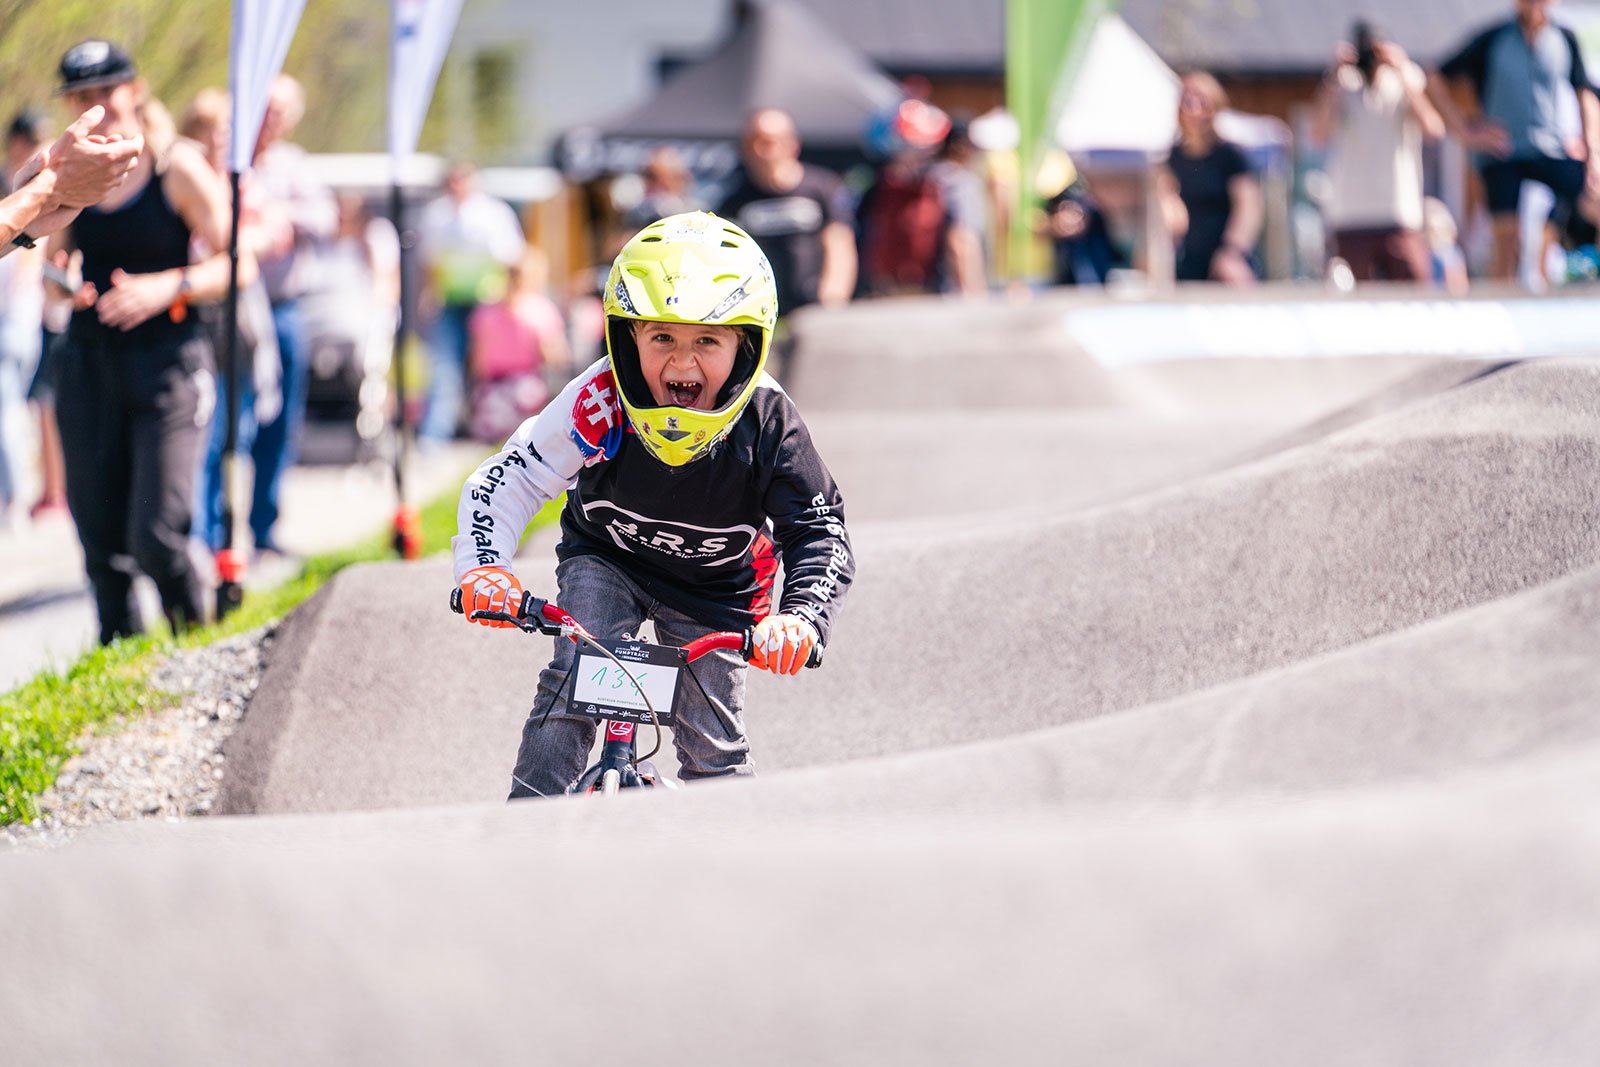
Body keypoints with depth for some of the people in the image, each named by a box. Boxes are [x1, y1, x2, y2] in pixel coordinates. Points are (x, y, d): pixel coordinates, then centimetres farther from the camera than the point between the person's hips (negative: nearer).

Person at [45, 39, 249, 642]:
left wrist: (168, 287, -19)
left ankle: (195, 635, 14)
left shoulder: (177, 168, -4)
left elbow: (239, 265, -4)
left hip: (168, 363, -4)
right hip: (89, 362, 4)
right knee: (99, 538, 4)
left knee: (156, 536, -12)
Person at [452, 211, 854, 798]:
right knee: (574, 677, -24)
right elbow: (505, 481, -27)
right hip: (606, 557, -1)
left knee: (712, 747, 0)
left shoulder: (768, 424, -27)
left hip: (714, 589, 1)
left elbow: (822, 534, -23)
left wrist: (800, 617, -41)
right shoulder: (601, 404, -30)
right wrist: (484, 566, -44)